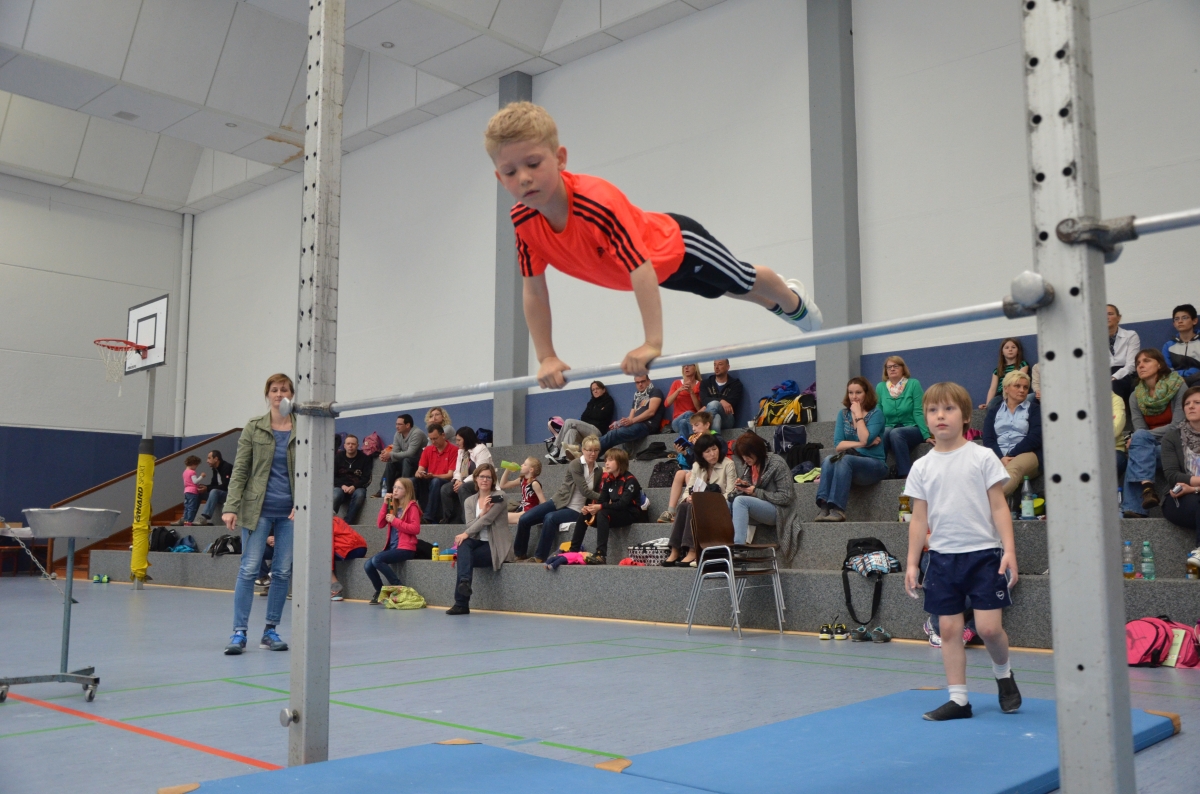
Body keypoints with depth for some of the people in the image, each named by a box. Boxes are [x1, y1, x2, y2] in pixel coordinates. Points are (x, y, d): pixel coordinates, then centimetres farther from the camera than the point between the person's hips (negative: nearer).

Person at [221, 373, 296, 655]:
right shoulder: (253, 427, 3)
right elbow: (240, 470, 0)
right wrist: (231, 507, -8)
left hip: (291, 511, 1)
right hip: (258, 509, -1)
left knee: (283, 572, 5)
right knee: (249, 569, -5)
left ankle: (270, 631, 14)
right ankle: (239, 632, -1)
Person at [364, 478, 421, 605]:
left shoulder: (412, 506, -5)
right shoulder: (392, 506, 15)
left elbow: (415, 529, -15)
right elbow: (380, 524, 6)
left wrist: (395, 521, -16)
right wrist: (385, 504, -1)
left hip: (406, 548, -7)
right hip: (392, 547, 7)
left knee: (376, 560, -26)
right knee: (367, 565, -11)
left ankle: (399, 587, -12)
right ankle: (380, 591, 11)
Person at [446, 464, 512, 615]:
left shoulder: (499, 496, -4)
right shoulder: (470, 501, 11)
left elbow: (487, 519, -16)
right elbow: (470, 526, 0)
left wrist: (466, 534, -20)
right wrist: (482, 513, -18)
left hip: (496, 545, -4)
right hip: (478, 541, 4)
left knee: (464, 557, -27)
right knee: (463, 545, -31)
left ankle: (461, 604, -30)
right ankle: (465, 582, -47)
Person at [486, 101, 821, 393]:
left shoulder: (598, 201, -45)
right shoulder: (523, 221, -26)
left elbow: (640, 270, -50)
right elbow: (534, 292, -17)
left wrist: (652, 343, -56)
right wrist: (547, 358, -18)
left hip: (677, 246, -6)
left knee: (744, 282, 22)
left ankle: (792, 300, 57)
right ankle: (775, 305, 64)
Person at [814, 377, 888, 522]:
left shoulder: (876, 413, -2)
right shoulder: (843, 414, 9)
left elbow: (866, 439, -18)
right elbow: (838, 445, -1)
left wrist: (858, 415, -12)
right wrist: (861, 444, -12)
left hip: (874, 464, -4)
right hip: (849, 464, 4)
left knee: (844, 460, -33)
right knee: (828, 460, -28)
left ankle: (838, 509, -37)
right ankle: (825, 507, -38)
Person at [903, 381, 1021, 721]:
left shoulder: (982, 457, -1)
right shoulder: (922, 467, 5)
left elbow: (999, 507, -2)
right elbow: (919, 518, 8)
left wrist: (1009, 550, -11)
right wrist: (912, 563, 5)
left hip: (983, 553, -3)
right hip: (942, 556, 3)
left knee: (988, 627, -7)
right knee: (949, 628, 4)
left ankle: (1003, 673, 24)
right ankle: (958, 699, 14)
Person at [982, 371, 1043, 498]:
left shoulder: (1034, 408, 17)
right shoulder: (994, 411, 23)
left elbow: (1035, 438, 2)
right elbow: (988, 439, 9)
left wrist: (1011, 456, -8)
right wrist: (1001, 458, -12)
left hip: (1026, 453, -3)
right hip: (998, 456, 3)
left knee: (1012, 470, -42)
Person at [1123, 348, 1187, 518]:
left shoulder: (1178, 386, -5)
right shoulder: (1135, 396, 8)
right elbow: (1139, 430, 1)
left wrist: (1139, 439, -22)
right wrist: (1138, 441, -26)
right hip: (1149, 447, 4)